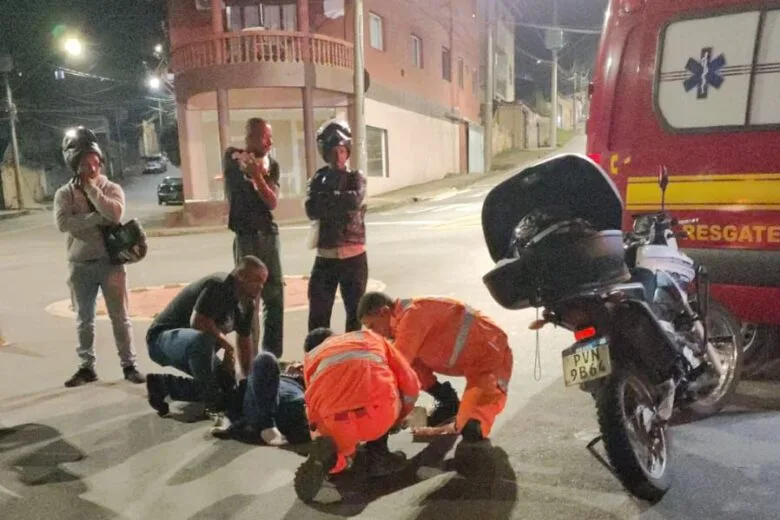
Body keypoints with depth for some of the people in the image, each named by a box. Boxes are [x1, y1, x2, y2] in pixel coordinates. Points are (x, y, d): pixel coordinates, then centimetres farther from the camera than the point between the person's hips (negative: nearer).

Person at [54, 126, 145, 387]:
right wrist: (98, 218, -19)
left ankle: (129, 365, 13)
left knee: (120, 317, 4)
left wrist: (91, 188, -12)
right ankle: (87, 366, 22)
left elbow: (114, 214, -19)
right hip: (80, 266, 1)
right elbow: (63, 223, -15)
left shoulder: (112, 188, 1)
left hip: (110, 262, -1)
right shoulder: (65, 193, 2)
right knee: (84, 320, 10)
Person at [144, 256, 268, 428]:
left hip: (193, 344, 9)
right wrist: (228, 346, -20)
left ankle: (162, 385, 17)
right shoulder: (218, 286, -25)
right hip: (163, 338, -9)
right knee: (201, 339, -41)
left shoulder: (246, 303, 2)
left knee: (227, 386, 6)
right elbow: (198, 322, -33)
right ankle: (213, 406, -24)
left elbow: (244, 341, 10)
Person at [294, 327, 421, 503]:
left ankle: (326, 456, 0)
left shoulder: (310, 357, 31)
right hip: (380, 414, 0)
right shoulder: (370, 336, 29)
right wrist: (398, 418, 42)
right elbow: (410, 383, 24)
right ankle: (378, 456, 23)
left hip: (335, 421, 1)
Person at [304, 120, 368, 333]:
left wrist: (326, 198, -9)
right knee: (318, 315, 0)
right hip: (325, 256, 1)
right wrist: (341, 202, -14)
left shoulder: (356, 177, 4)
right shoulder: (318, 179, 7)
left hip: (354, 256, -1)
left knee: (355, 312, 9)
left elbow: (355, 200, -18)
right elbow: (311, 210, -10)